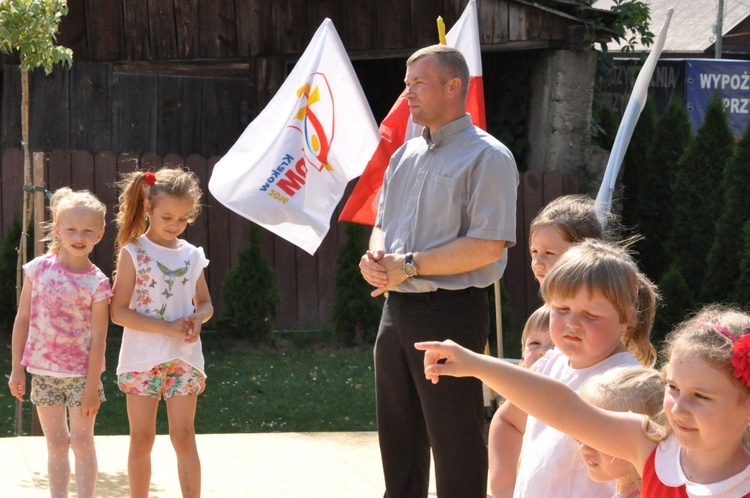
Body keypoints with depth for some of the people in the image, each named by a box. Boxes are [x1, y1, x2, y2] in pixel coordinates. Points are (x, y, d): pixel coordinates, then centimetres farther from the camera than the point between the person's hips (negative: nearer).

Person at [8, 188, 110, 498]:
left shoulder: (97, 283, -9)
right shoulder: (39, 269, -2)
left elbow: (98, 337, -9)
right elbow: (22, 320, 3)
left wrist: (92, 386, -11)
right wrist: (17, 368, 1)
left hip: (81, 374, -2)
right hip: (43, 371, 2)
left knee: (82, 443, 5)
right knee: (56, 444, 10)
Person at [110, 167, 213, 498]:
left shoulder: (191, 256, 7)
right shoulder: (133, 253, -4)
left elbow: (205, 303, 18)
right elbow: (119, 312, -10)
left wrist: (197, 318, -7)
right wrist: (167, 327, -18)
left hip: (184, 358, 2)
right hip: (142, 358, -2)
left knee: (184, 436, -2)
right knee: (141, 439, 2)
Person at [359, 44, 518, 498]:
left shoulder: (487, 157, -10)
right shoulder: (406, 155, 15)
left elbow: (487, 246, -18)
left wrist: (409, 266, -18)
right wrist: (375, 259, -2)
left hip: (450, 312, -8)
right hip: (398, 309, 8)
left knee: (455, 442, -2)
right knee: (398, 436, 16)